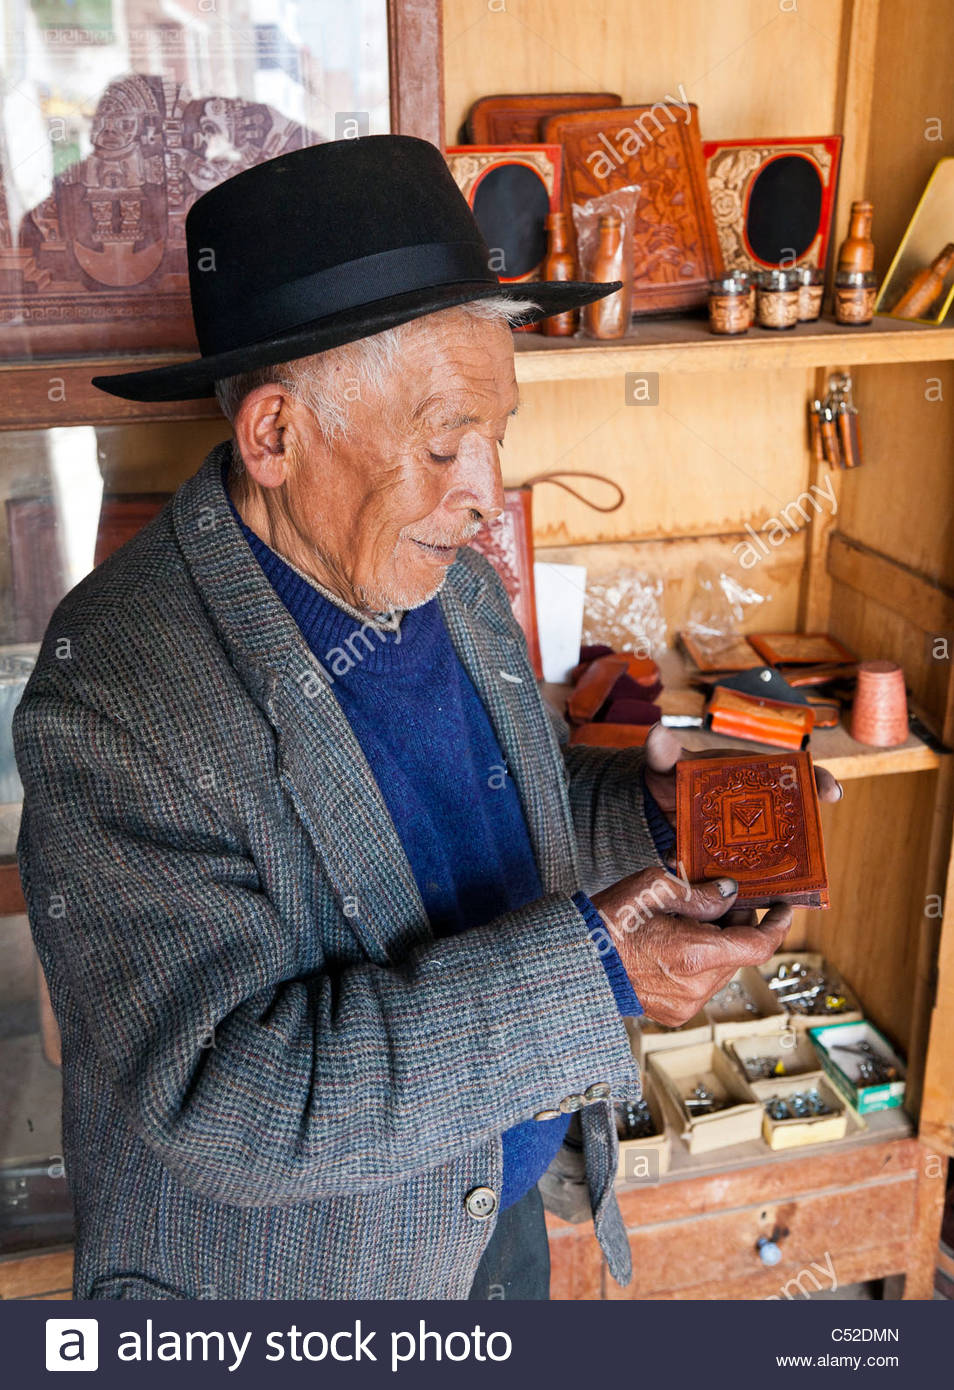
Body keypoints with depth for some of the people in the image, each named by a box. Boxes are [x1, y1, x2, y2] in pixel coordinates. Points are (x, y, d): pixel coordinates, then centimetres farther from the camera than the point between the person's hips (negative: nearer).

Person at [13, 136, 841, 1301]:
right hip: (278, 1271, -5)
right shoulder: (116, 696, -29)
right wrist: (584, 976, -35)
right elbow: (217, 1092, -32)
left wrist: (648, 809, -11)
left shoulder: (454, 585, -6)